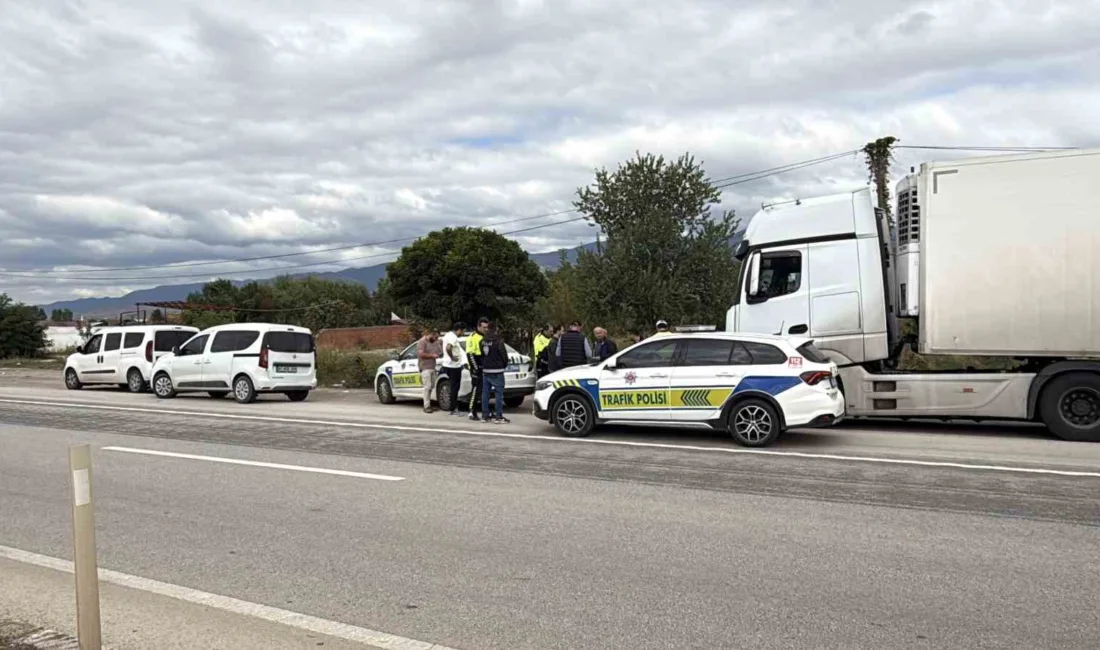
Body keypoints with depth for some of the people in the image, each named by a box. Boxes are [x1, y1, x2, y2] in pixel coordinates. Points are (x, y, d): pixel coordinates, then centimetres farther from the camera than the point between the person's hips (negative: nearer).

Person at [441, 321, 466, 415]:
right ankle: (452, 410, 3)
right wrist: (452, 357, -22)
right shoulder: (453, 337, -19)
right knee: (454, 388, -2)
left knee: (453, 387, 17)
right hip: (454, 366, -10)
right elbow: (448, 348, -35)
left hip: (447, 365, 10)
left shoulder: (447, 335, 13)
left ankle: (453, 408, 22)